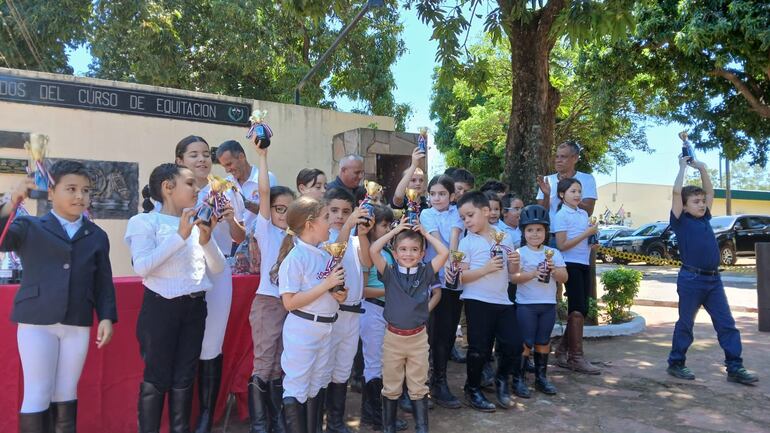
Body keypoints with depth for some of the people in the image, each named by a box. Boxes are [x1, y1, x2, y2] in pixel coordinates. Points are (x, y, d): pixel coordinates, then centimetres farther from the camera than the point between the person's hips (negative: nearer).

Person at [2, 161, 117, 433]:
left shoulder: (97, 236, 9)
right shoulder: (29, 227, 3)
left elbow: (104, 283, 9)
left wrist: (107, 317, -1)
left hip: (78, 325, 3)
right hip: (37, 322, -2)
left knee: (66, 394, 13)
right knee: (38, 395, 4)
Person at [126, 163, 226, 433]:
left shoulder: (197, 222, 8)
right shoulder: (146, 221, -6)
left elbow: (218, 268, 6)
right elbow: (141, 267, -20)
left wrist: (206, 240, -11)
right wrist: (180, 235, -22)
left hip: (194, 307, 5)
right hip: (160, 307, -5)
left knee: (184, 378, 11)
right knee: (156, 378, 2)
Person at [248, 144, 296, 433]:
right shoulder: (266, 229, -2)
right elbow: (264, 191, -13)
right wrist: (262, 155, -17)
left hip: (292, 303, 5)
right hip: (267, 302, -5)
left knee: (280, 365, 13)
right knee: (263, 364, -2)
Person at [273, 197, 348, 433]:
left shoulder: (325, 254, 3)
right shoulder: (295, 257, -19)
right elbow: (290, 302, -23)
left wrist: (340, 294, -3)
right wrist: (327, 284, -23)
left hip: (326, 327, 8)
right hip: (302, 329, -8)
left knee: (318, 384, 20)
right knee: (297, 387, 5)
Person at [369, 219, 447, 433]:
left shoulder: (425, 273, -2)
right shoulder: (389, 273, -5)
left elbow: (444, 253, -12)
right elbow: (373, 250, -17)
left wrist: (426, 233, -4)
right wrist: (396, 230, -10)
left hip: (418, 337, 0)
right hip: (393, 337, 0)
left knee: (418, 387, 12)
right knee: (391, 387, 13)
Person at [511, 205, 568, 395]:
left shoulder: (554, 253, 7)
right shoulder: (520, 253, -4)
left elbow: (564, 278, 4)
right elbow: (514, 278, -13)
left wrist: (553, 269, -16)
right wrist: (533, 273, -27)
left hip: (548, 304, 4)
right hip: (526, 304, -4)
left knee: (543, 342, 12)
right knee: (526, 343, -1)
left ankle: (541, 378, 24)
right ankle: (519, 378, 9)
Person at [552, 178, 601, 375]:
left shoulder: (583, 214, 14)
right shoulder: (561, 216, -9)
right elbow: (562, 245, -15)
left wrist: (592, 245, 3)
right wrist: (586, 233, -16)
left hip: (584, 264, 8)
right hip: (571, 265, -8)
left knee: (581, 310, 9)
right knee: (578, 310, -6)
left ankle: (564, 351, 18)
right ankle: (576, 357, 1)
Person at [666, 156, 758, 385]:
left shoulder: (704, 219, 14)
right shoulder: (681, 221, -4)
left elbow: (710, 192, 20)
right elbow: (676, 192, -14)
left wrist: (701, 168, 16)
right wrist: (683, 166, -3)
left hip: (713, 279, 6)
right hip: (691, 279, -6)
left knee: (727, 324, 5)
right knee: (685, 324, 4)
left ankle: (735, 368, 11)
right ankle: (676, 364, 17)